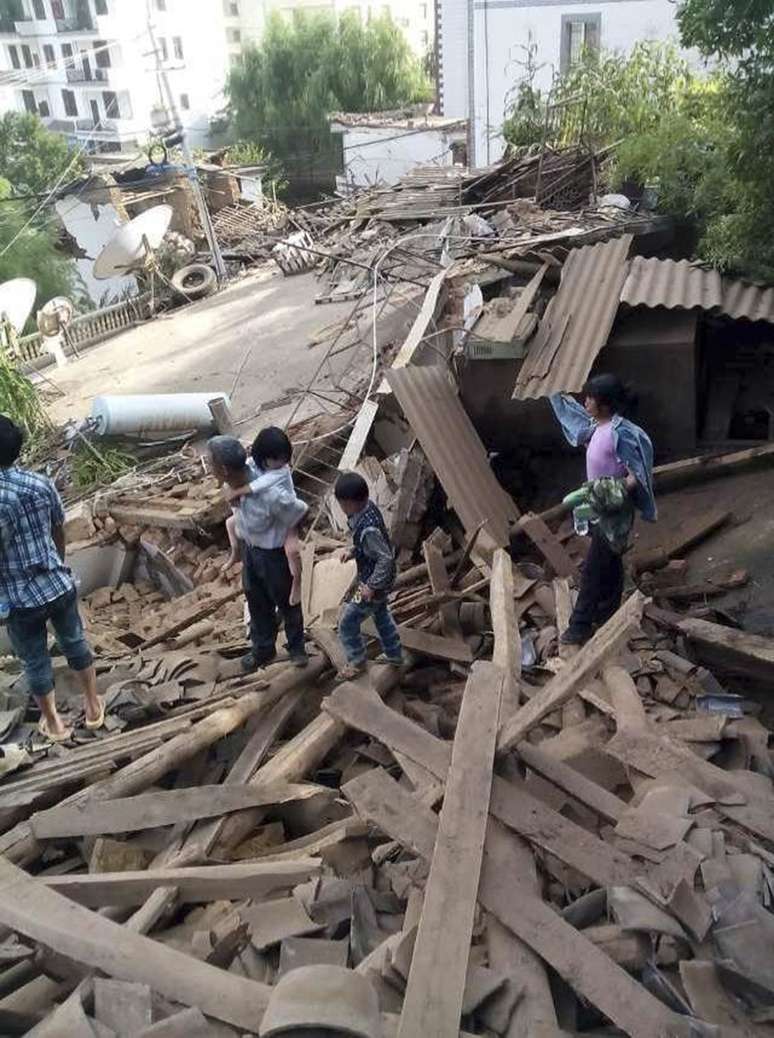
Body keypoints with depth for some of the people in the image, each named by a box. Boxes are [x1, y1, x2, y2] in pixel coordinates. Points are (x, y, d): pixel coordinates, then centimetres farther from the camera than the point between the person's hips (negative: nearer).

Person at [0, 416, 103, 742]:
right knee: (75, 643, 23)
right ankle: (93, 707, 38)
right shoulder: (42, 484, -9)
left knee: (35, 662, 17)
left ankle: (54, 724, 34)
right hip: (60, 585, 4)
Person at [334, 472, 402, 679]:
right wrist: (353, 551, 1)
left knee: (347, 623, 8)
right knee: (381, 614, 29)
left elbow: (386, 559, -31)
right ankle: (395, 656, 46)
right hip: (382, 579, 9)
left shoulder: (368, 529, -36)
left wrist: (372, 586, -25)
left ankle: (357, 662, 29)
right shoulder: (368, 506, -9)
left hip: (375, 582, -9)